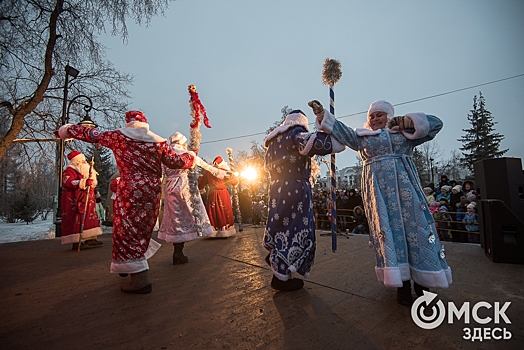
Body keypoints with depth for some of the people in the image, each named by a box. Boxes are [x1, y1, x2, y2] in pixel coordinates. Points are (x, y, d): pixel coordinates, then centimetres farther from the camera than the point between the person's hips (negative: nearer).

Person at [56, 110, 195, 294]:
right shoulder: (158, 141, 8)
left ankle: (141, 279, 2)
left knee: (127, 230, 3)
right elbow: (175, 161, 8)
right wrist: (190, 155, 28)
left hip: (130, 189, -5)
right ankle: (135, 268, 37)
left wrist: (67, 129, 33)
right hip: (153, 190, 5)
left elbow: (92, 135, 15)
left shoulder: (118, 136, 4)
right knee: (141, 229, 19)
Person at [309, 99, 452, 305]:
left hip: (405, 185, 1)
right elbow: (341, 131, 9)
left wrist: (408, 121, 1)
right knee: (387, 229, -4)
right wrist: (322, 114, 1)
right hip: (378, 189, 0)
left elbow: (436, 124, 14)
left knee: (414, 227, -4)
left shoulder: (404, 132, 16)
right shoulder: (362, 136, 16)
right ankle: (402, 283, 4)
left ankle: (422, 283, 8)